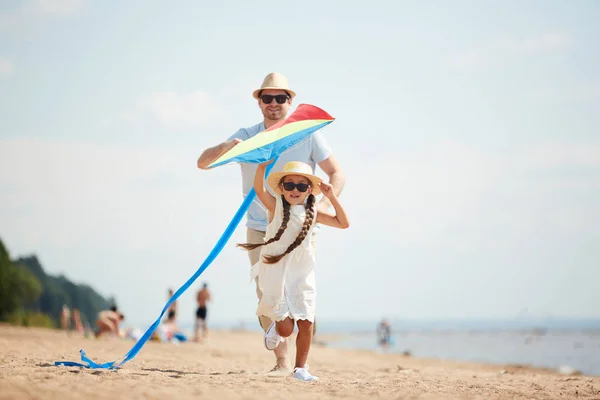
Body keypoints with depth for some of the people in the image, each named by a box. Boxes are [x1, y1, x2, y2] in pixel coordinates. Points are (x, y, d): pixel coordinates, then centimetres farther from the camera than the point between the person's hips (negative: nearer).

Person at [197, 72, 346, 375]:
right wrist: (226, 147, -28)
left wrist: (325, 203, -18)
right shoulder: (246, 137, 1)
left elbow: (336, 174, 2)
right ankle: (281, 362, 10)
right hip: (260, 229, 2)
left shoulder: (307, 135, -3)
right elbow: (203, 163, -6)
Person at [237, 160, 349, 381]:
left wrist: (332, 197, -2)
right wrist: (263, 164, -33)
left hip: (302, 275, 3)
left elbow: (343, 223, 7)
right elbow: (259, 189, -21)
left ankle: (301, 368, 12)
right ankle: (275, 327, 31)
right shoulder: (276, 206, -4)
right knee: (286, 328, -6)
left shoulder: (312, 213, 5)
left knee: (306, 323, -3)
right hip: (276, 274, -3)